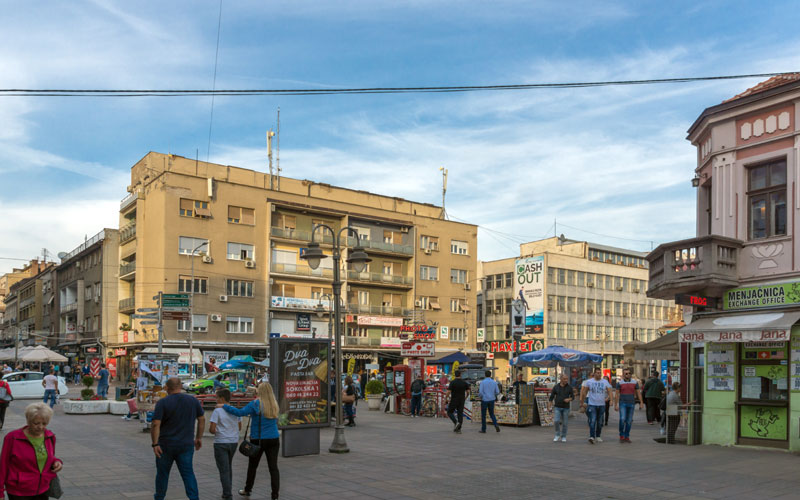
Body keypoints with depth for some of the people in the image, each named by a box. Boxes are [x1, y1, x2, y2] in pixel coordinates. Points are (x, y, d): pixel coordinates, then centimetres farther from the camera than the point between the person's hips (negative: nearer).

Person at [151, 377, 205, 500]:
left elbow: (156, 424, -15)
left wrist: (155, 444, -12)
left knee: (162, 473, 15)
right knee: (188, 473, 3)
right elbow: (202, 419, 7)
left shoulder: (162, 402, -9)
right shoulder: (193, 400, 2)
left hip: (166, 445, -2)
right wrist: (199, 438, 16)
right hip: (186, 445, 2)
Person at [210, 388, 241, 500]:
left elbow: (212, 429, -17)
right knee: (229, 467, 21)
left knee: (224, 470, 0)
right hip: (233, 442, 6)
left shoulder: (217, 411, -14)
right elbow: (239, 427, 12)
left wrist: (213, 431, 5)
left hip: (220, 443, -5)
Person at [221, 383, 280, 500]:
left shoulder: (256, 403, -11)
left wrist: (224, 406, -12)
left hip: (258, 439, -3)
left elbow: (241, 413, -19)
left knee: (252, 466, 15)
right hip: (274, 439, 3)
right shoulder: (274, 404, 3)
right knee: (273, 467, 4)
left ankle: (247, 490, 30)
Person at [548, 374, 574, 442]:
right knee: (556, 421, -14)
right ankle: (557, 435, 4)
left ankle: (563, 437, 18)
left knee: (565, 423, 3)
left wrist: (569, 399, -18)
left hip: (566, 408, 0)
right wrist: (551, 407, 0)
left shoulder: (569, 387, -1)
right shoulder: (556, 387, -1)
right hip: (557, 407, 0)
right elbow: (551, 397, 4)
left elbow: (572, 396, 4)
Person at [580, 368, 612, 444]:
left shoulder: (605, 382, 6)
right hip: (592, 405, -3)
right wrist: (582, 402, 4)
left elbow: (609, 391, 3)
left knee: (600, 422, 10)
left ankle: (598, 436, 24)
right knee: (592, 421, -14)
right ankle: (591, 437, -20)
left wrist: (609, 398, -16)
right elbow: (583, 392, 6)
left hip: (602, 405, 3)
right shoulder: (589, 381, 1)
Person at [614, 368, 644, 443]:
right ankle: (621, 436, -2)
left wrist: (641, 403, -1)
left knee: (629, 421, 5)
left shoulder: (635, 382, 4)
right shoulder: (619, 383, -2)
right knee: (622, 419, -15)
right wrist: (616, 405, -5)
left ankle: (627, 437, 15)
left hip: (631, 404, 2)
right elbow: (617, 394, -1)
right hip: (622, 404, -2)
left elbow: (638, 393, 7)